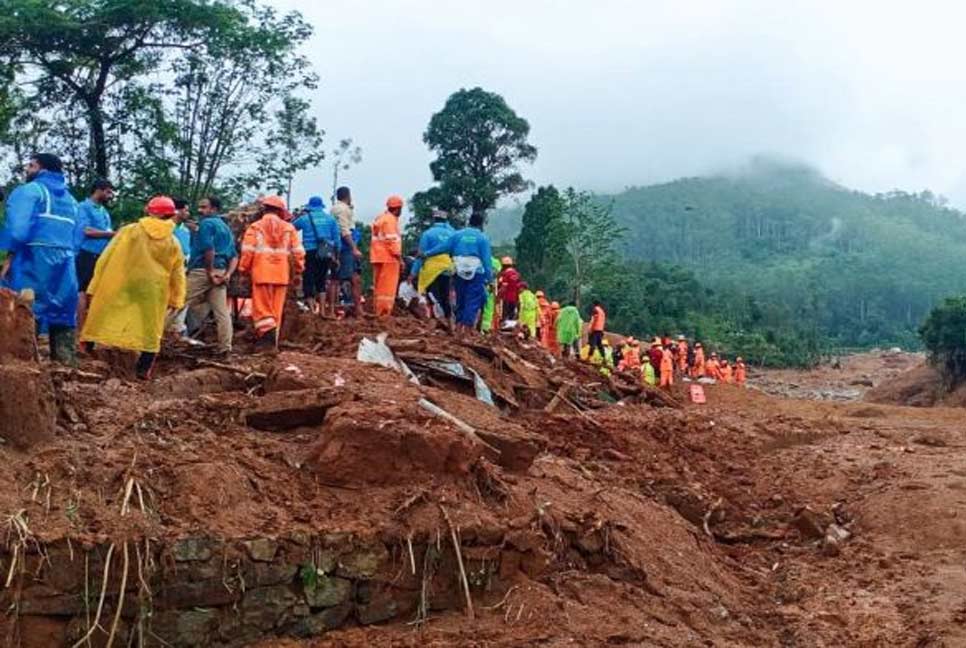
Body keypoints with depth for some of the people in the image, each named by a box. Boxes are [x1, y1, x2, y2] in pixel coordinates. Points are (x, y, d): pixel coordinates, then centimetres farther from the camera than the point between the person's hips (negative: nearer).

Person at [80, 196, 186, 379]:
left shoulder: (129, 231, -3)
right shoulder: (173, 243, 4)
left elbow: (105, 259, -3)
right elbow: (177, 274, 10)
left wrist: (95, 287, 2)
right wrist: (176, 299, 19)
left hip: (118, 287, -1)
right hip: (152, 292, 1)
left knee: (103, 321, 10)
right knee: (149, 329, 12)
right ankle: (144, 369, 11)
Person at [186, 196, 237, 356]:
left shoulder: (206, 223, -5)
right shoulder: (226, 227, 22)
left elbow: (208, 249, -20)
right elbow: (234, 256, 17)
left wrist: (210, 272, -14)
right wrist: (228, 274, 3)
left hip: (202, 270, -8)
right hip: (220, 271, 8)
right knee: (221, 311, 4)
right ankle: (225, 348, 3)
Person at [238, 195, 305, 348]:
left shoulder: (255, 227, 1)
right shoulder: (289, 228, 7)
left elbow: (247, 251, -6)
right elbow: (298, 252, 4)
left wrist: (243, 270, 4)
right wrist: (297, 272, 13)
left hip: (262, 274, -2)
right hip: (282, 274, 2)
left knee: (262, 308, 1)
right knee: (277, 310, 9)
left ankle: (267, 332, -23)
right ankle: (272, 341, 12)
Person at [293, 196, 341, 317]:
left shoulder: (304, 218, 2)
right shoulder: (330, 218, 9)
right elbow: (337, 239, 6)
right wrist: (337, 255, 12)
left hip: (310, 252, -3)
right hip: (326, 253, 3)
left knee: (309, 280, 2)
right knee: (321, 280, 14)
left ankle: (312, 309, -3)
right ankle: (322, 311, 12)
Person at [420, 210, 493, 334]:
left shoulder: (457, 234, 5)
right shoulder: (483, 238, -4)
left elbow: (443, 246, 5)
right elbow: (486, 260, -7)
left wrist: (426, 254, 14)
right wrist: (490, 278, -4)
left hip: (460, 273, 4)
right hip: (476, 273, -4)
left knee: (461, 301, 15)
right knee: (473, 303, -1)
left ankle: (458, 330, 18)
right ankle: (467, 332, -5)